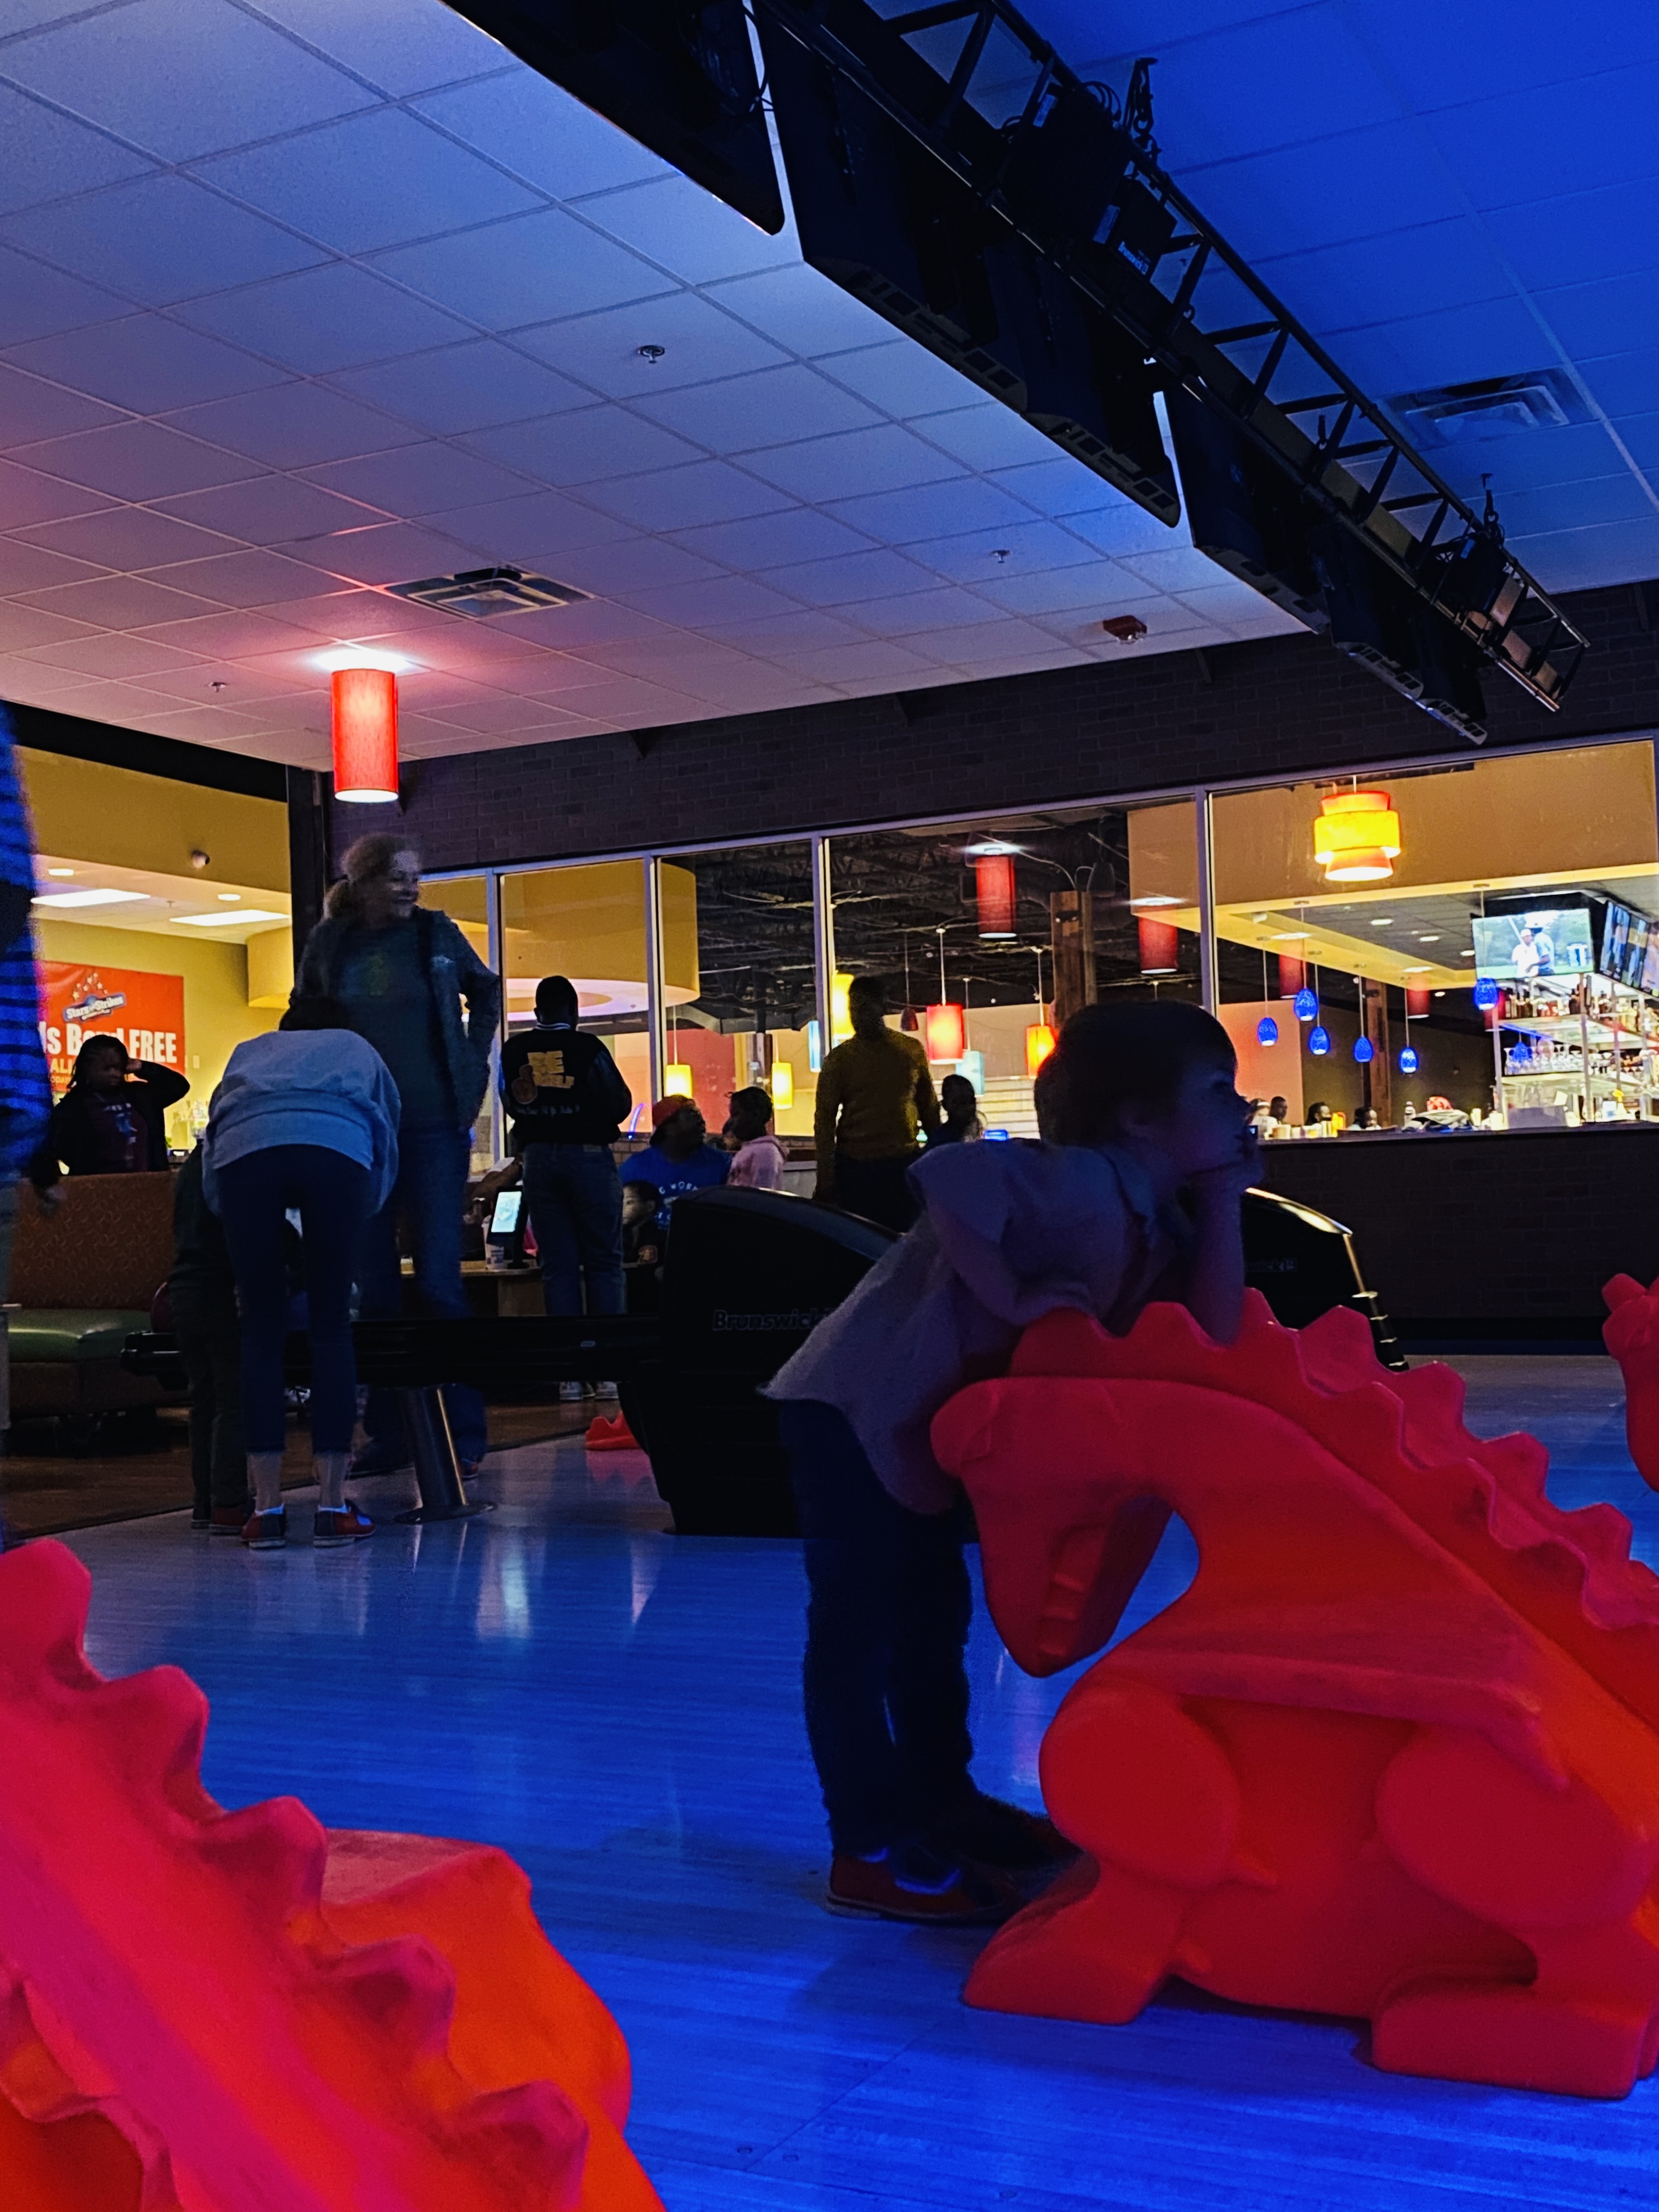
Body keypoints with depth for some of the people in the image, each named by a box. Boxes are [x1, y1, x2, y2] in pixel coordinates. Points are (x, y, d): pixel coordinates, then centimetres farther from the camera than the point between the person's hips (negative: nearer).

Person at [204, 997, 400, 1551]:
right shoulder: (360, 1052, 38)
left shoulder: (250, 1052, 40)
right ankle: (332, 1506, 6)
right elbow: (388, 1151, 31)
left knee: (262, 1327, 7)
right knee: (331, 1325, 6)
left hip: (243, 1151, 1)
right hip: (338, 1150, -1)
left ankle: (267, 1509, 6)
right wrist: (358, 1223, 43)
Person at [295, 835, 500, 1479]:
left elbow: (486, 992, 18)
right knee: (374, 1288, 3)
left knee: (439, 1280, -7)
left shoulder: (436, 933, 2)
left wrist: (472, 1063, 8)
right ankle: (387, 1435, 10)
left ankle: (463, 1434, -1)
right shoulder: (328, 944, 4)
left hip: (433, 1127, -1)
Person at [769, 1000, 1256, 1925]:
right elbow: (952, 1174, -39)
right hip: (852, 1405, -10)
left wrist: (1223, 1198, -9)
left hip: (930, 1422, 10)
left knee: (934, 1612, 18)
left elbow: (1213, 1337, -7)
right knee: (859, 1621, -6)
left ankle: (941, 1801, 32)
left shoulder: (1163, 1226, 5)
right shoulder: (1080, 1185, -24)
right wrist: (1013, 1298, -33)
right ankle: (872, 1850, 0)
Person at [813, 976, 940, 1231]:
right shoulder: (839, 1059, 0)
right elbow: (824, 1122, -1)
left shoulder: (913, 1050, 6)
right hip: (856, 1168, -2)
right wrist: (826, 1180, -7)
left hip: (904, 1164, 2)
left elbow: (929, 1107, 14)